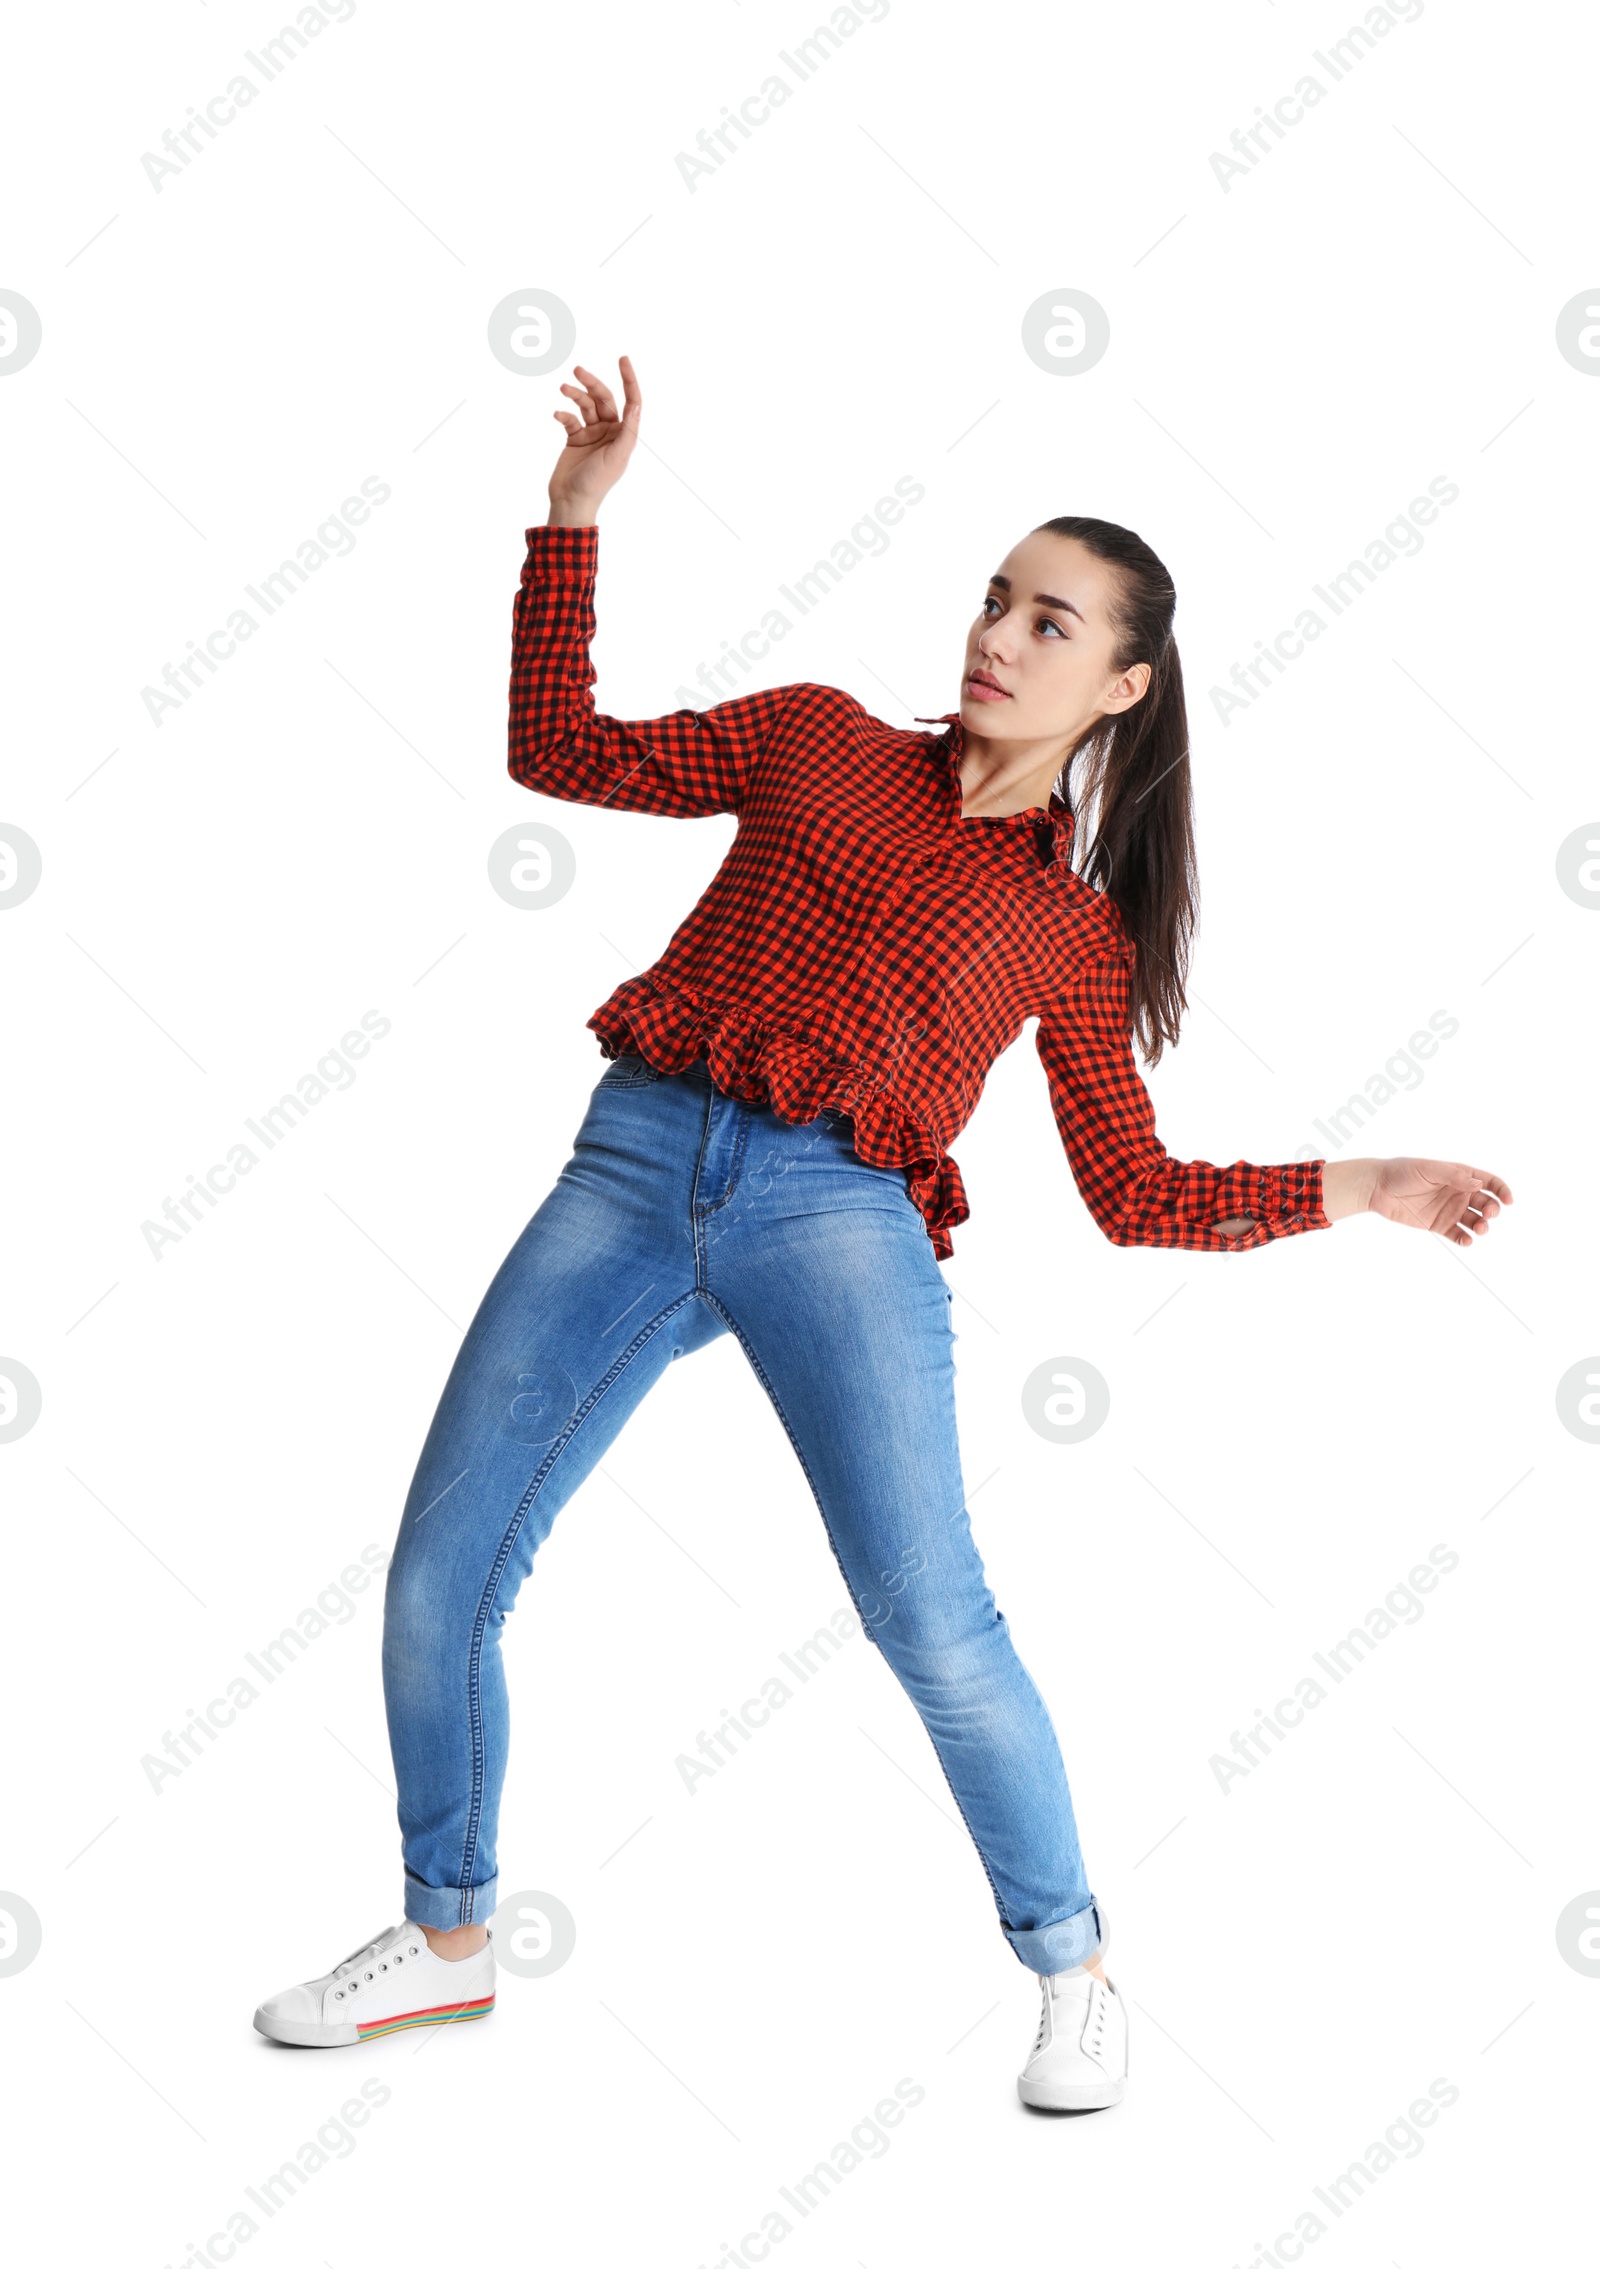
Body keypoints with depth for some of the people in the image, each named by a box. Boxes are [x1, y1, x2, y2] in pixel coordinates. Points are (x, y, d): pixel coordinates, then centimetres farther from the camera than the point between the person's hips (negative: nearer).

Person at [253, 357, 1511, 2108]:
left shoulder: (1077, 928, 13)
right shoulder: (816, 739, 16)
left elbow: (1138, 1194, 14)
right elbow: (559, 750, 20)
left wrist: (1351, 1190, 4)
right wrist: (578, 517, 16)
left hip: (840, 1219, -2)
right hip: (634, 1168, 2)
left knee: (928, 1620, -19)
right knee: (435, 1575, 0)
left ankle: (1071, 1971, 7)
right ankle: (446, 1939, 24)